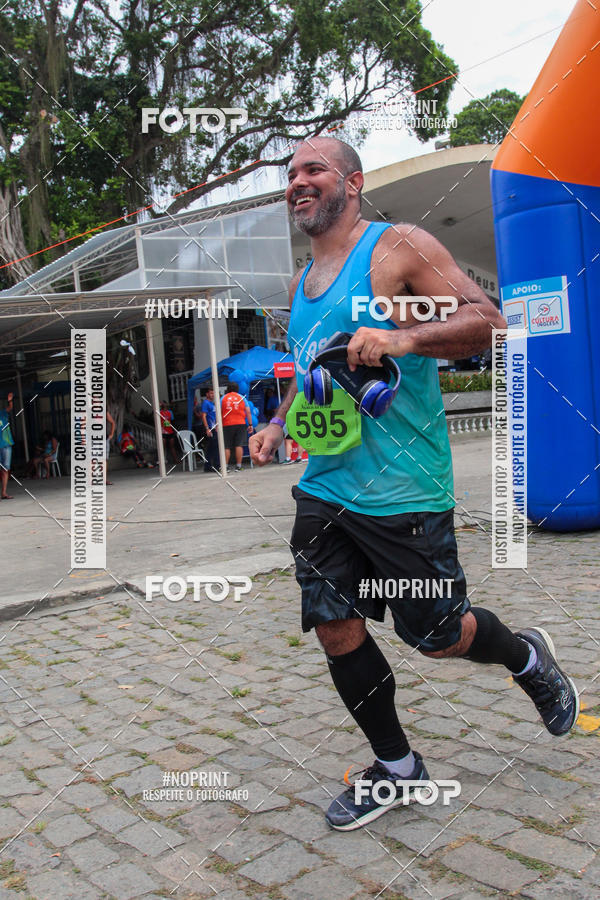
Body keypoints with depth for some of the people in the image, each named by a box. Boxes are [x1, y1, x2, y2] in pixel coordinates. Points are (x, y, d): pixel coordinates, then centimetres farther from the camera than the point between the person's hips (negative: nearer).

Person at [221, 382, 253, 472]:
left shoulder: (223, 398, 6)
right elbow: (248, 412, 4)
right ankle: (238, 465, -5)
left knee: (227, 447, 4)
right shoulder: (242, 398, 8)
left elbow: (219, 413, 2)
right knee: (239, 445, -2)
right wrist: (250, 424, 6)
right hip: (240, 424, 0)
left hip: (227, 425, 0)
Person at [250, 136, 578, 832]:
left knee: (436, 636, 4)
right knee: (335, 628, 4)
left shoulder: (398, 248, -6)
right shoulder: (301, 284, 16)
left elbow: (487, 321, -14)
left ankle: (527, 657, 37)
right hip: (324, 485, 7)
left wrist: (403, 338, -29)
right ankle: (395, 767, 25)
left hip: (401, 489, -7)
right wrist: (280, 421, 13)